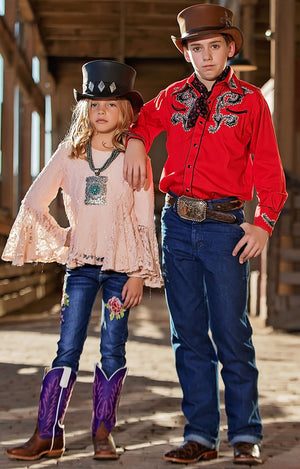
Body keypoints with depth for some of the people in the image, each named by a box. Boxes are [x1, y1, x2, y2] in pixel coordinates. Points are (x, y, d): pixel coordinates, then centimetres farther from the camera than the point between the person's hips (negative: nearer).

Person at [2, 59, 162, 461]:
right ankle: (48, 435, 1)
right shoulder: (69, 153, 5)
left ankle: (103, 433, 13)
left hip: (121, 265, -1)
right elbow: (34, 203, 10)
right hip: (81, 263, 1)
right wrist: (62, 241, 7)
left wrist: (139, 274, -6)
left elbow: (144, 220, -1)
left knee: (113, 349, 2)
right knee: (68, 348, -2)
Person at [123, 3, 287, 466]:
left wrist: (263, 224, -9)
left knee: (232, 333, -3)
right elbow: (143, 120, 30)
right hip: (177, 223, 4)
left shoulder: (249, 100, 2)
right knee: (188, 335, 5)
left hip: (224, 225, -3)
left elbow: (268, 168, 2)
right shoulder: (173, 97, 11)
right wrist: (135, 143, 7)